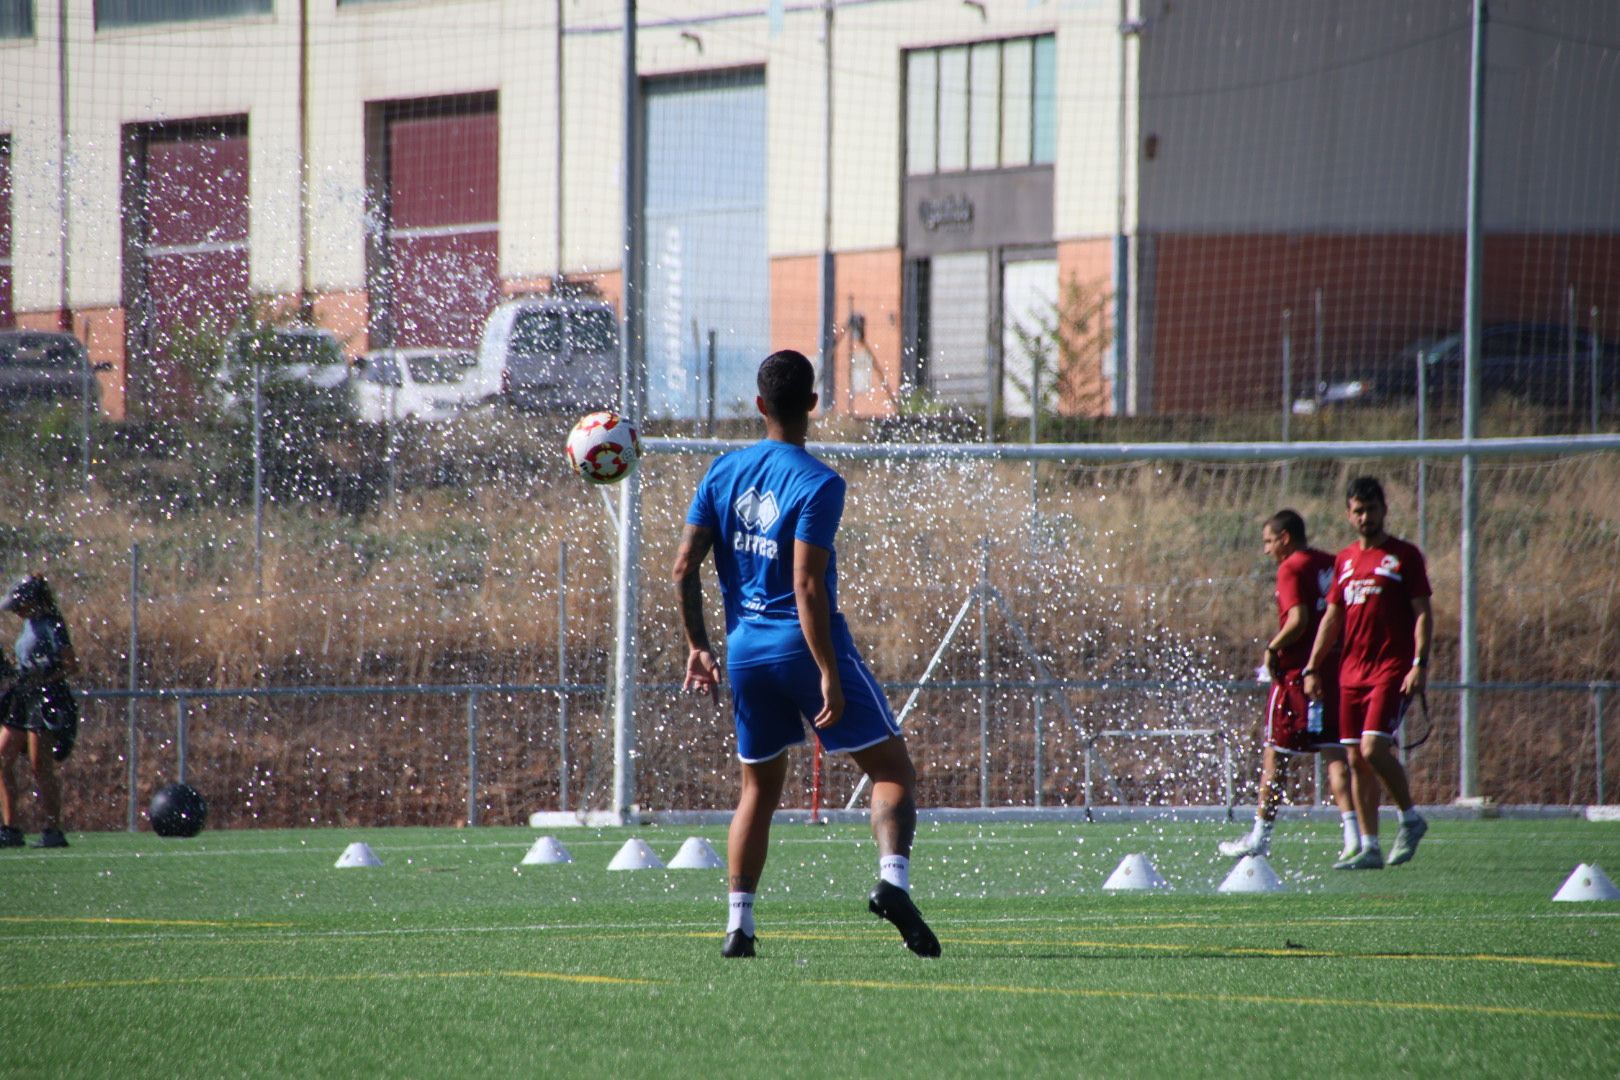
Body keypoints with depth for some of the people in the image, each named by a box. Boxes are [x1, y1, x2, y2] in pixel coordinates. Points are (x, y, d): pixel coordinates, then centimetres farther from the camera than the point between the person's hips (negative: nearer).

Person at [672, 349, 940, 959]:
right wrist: (830, 676, -18)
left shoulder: (722, 473, 5)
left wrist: (697, 646, 14)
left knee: (759, 788, 17)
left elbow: (684, 567, 4)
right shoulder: (818, 484, -12)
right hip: (807, 644, -5)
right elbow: (807, 586, -19)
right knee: (892, 769, 1)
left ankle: (738, 925, 9)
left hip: (746, 650, 5)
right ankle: (893, 879, -22)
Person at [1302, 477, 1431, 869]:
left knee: (1374, 748, -18)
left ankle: (1411, 818, 3)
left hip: (1391, 671, -6)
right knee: (1356, 759, 3)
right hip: (1352, 672, 6)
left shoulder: (1404, 556, -1)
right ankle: (1369, 847, 7)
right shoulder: (1344, 560, 15)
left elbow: (1423, 614, -4)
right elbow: (1331, 618, 18)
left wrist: (1419, 664, -15)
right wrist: (1313, 668, 12)